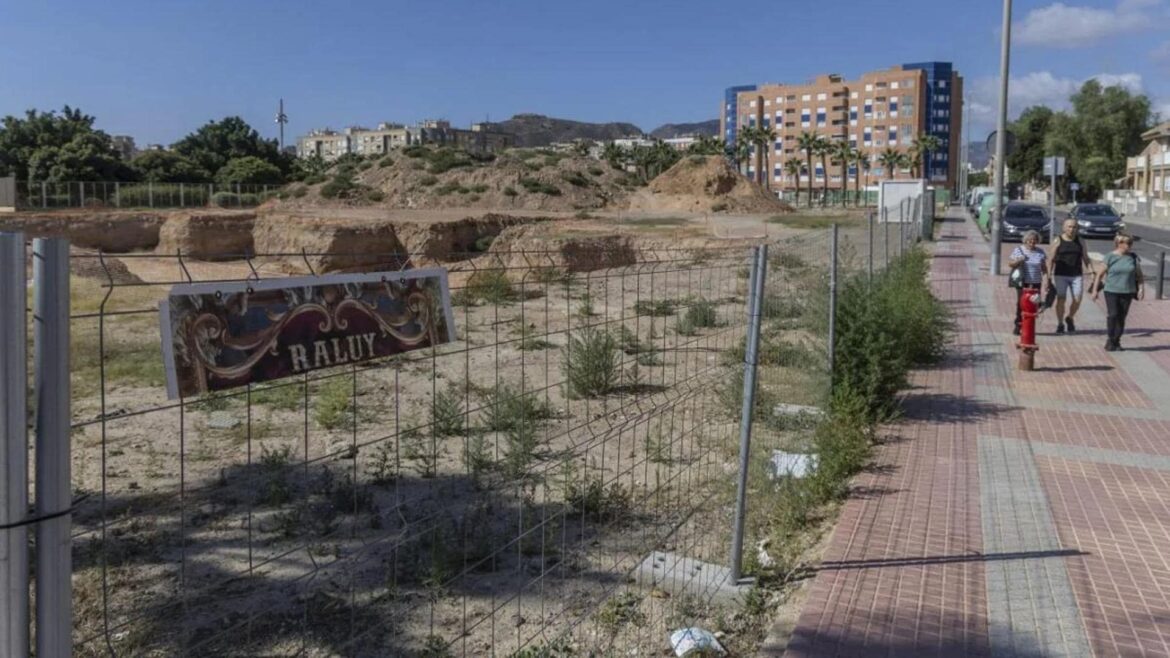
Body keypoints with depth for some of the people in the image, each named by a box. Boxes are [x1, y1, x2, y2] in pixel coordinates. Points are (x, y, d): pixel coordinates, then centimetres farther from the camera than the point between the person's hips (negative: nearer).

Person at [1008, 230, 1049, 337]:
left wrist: (1045, 281, -2)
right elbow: (1010, 264, 3)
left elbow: (1044, 268, 9)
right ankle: (1018, 326, -3)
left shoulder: (1040, 252, 9)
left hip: (1036, 283, 2)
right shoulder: (1018, 250, 4)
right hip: (1022, 283, -2)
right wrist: (1018, 260, -17)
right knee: (1021, 304, -8)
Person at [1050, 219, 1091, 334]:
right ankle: (1060, 324, 11)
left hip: (1077, 276, 2)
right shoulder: (1058, 241, 1)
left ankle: (1069, 318, 24)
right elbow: (1052, 259, 0)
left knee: (1077, 300, -3)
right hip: (1061, 275, -2)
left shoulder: (1080, 241, 9)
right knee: (1061, 299, -4)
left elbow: (1086, 258, 11)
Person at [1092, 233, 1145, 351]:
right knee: (1113, 315, -12)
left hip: (1127, 293, 3)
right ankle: (1110, 340, 3)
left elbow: (1139, 275, 11)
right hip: (1111, 291, -3)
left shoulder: (1133, 257, 4)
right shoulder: (1110, 257, -5)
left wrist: (1141, 288, 0)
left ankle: (1116, 342, 17)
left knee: (1122, 318, 6)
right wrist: (1095, 289, -2)